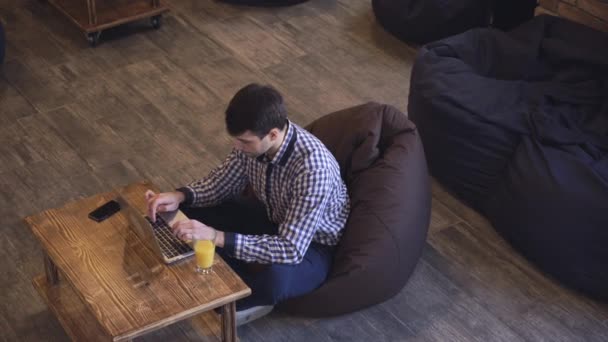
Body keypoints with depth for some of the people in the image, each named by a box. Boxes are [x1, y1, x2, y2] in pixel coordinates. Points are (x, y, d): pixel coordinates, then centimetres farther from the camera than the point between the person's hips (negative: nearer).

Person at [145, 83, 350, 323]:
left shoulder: (313, 168, -38)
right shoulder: (254, 139, -17)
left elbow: (291, 250, -39)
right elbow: (221, 182, 0)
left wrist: (216, 237, -43)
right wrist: (180, 196, -20)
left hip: (312, 246, -7)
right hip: (272, 218, 7)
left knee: (275, 277, -39)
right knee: (190, 210, -4)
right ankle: (254, 288, -4)